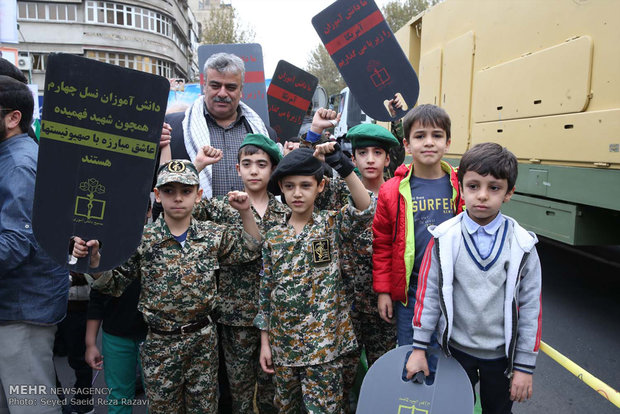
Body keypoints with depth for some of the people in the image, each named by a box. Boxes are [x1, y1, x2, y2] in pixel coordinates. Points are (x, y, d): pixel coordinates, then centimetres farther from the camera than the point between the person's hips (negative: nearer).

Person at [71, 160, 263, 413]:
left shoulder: (214, 235, -3)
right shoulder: (142, 239, -8)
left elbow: (252, 249, 6)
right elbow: (113, 285, -2)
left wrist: (245, 212, -5)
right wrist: (93, 257, -19)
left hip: (204, 339, 2)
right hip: (161, 342, -1)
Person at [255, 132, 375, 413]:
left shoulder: (332, 225, -7)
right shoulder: (273, 237, 2)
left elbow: (365, 211, -27)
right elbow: (266, 292, 6)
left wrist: (342, 164, -35)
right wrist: (264, 342, 6)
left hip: (324, 345, -4)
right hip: (283, 345, 4)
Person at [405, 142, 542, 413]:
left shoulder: (522, 245, -11)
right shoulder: (444, 239, -11)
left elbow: (530, 307, -5)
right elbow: (428, 292, -6)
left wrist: (525, 366, -3)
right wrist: (419, 348, -3)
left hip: (502, 353, 0)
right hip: (455, 348, 0)